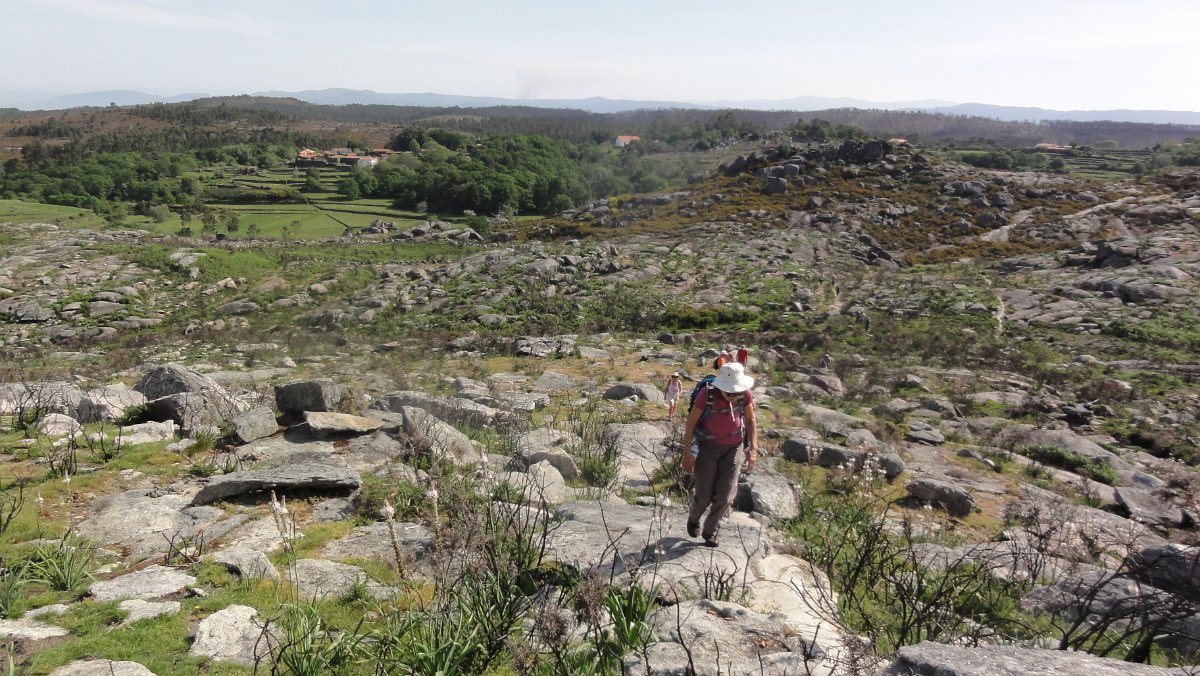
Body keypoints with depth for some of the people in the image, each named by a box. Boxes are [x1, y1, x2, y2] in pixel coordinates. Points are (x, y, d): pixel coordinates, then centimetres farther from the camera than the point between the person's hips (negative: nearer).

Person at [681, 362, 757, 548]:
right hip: (708, 446, -2)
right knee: (704, 495, 1)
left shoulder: (745, 393, -19)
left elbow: (751, 419, -1)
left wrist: (753, 448, -8)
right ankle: (693, 518, 37)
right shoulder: (707, 394, -27)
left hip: (733, 447, 2)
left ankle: (710, 531, 20)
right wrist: (687, 454, -14)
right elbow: (690, 422, -15)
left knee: (725, 495, -6)